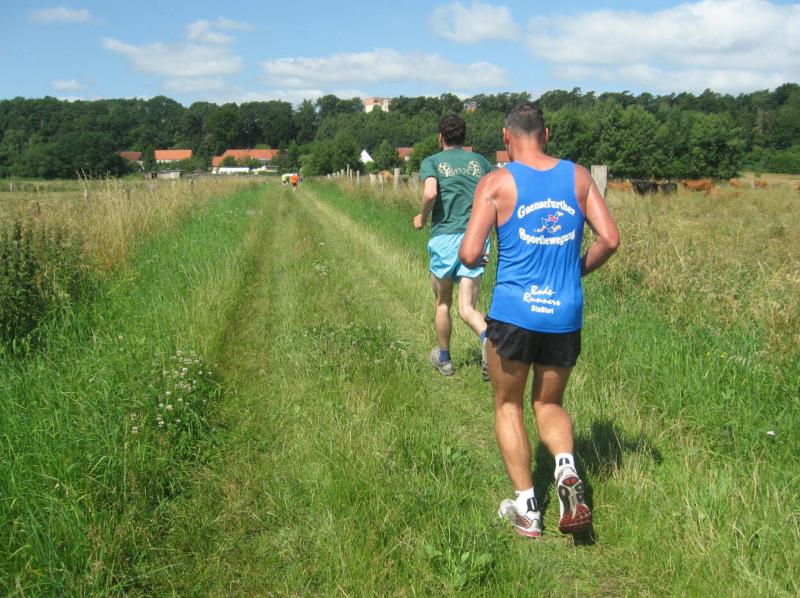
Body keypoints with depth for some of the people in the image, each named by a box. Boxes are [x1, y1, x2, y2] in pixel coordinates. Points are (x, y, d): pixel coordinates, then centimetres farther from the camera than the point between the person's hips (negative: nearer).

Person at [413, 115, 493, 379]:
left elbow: (430, 192, -17)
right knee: (467, 308, 1)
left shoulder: (432, 162, 3)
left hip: (445, 237, -2)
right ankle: (487, 336, -30)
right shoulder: (479, 161, 14)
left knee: (442, 303, 17)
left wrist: (422, 217, 1)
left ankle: (444, 359, 31)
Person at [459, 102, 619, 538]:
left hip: (513, 312, -3)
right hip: (566, 315, 3)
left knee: (508, 407, 17)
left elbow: (469, 255, -12)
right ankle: (567, 470, -7)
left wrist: (474, 258, 11)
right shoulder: (578, 177, 4)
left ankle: (526, 508, 14)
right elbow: (610, 240, 0)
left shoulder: (496, 183, -5)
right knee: (549, 404, 21)